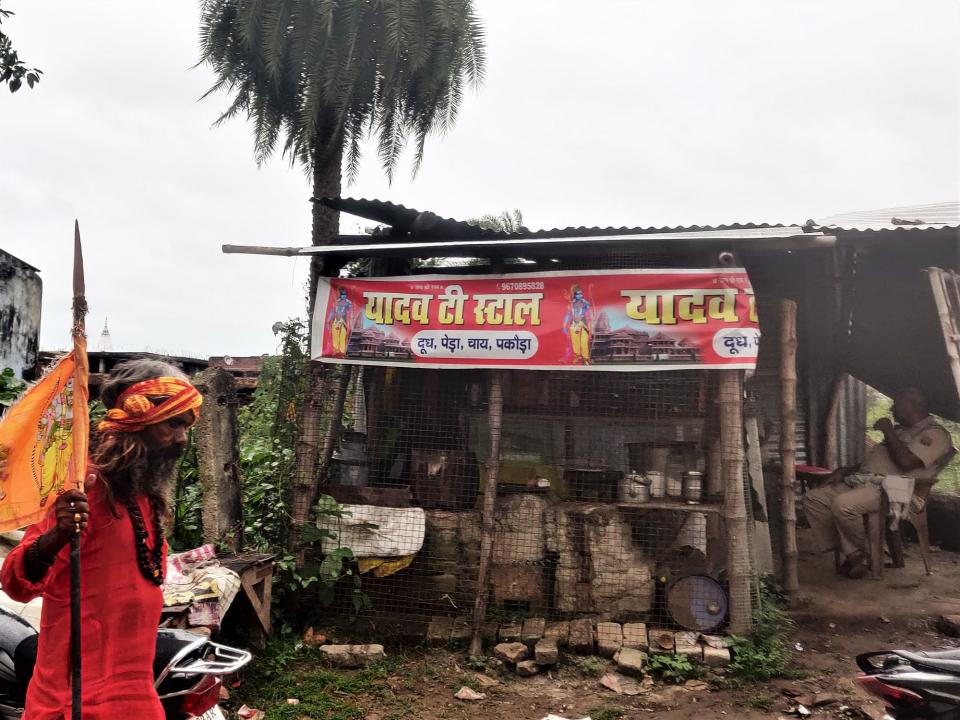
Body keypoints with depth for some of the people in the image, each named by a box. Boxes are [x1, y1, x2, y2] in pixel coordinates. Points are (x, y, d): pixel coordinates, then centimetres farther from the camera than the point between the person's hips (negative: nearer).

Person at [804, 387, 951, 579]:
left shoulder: (934, 433, -2)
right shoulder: (900, 430, 28)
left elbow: (906, 461, -19)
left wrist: (888, 431, -6)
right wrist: (844, 471, 13)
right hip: (861, 480, 10)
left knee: (842, 504, -35)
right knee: (813, 498, -7)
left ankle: (862, 553, -8)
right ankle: (852, 555, -10)